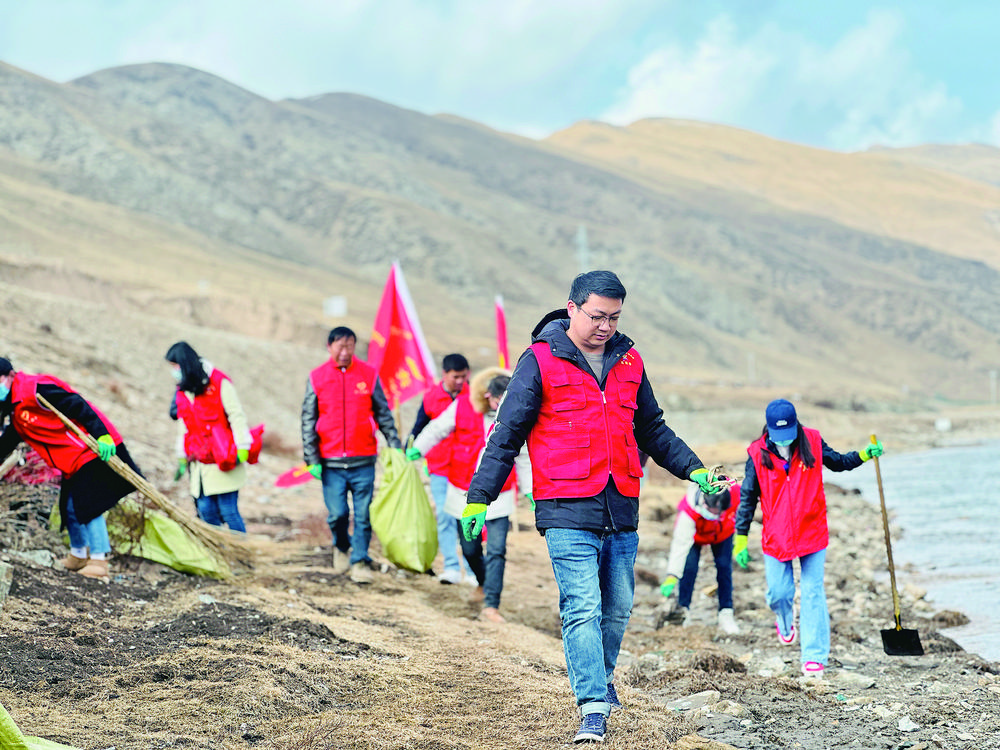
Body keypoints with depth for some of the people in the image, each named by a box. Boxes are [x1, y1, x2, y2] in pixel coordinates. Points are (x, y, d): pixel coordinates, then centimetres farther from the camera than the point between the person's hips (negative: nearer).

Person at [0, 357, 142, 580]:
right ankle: (79, 555, 31)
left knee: (88, 505, -13)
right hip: (72, 462, 10)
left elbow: (76, 405, -22)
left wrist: (102, 434, -28)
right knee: (70, 507, 15)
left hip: (93, 450, -10)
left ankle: (99, 560, -10)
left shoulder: (34, 389, -17)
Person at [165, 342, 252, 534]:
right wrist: (182, 459, 21)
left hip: (223, 461, -6)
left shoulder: (219, 383, -6)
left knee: (228, 511, -8)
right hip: (199, 464, 6)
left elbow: (236, 415, -8)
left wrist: (242, 449, -12)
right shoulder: (182, 392, 14)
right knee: (206, 510, 2)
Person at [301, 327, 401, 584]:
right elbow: (308, 421, 5)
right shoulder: (317, 378, 3)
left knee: (363, 515, 0)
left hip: (363, 461, 0)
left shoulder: (369, 375, 3)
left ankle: (360, 560, 12)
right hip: (331, 463, 0)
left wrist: (396, 446, 4)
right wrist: (312, 459, 0)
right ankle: (341, 547, 28)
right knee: (337, 514, -1)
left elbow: (383, 414, 9)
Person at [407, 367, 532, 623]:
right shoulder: (463, 406, -7)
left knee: (497, 550, -12)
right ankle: (483, 581, 41)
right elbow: (438, 429, 4)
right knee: (470, 549, 11)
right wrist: (417, 449, -9)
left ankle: (491, 605, -9)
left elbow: (523, 457, 8)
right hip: (465, 492, 1)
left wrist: (528, 490, 10)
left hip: (498, 495, -1)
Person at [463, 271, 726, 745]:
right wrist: (479, 497, -7)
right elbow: (507, 433, -3)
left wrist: (693, 469, 14)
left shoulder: (628, 362, 12)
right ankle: (593, 710, -13)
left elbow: (653, 431, 24)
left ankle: (601, 678, 36)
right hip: (567, 510, -5)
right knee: (582, 608, -12)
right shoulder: (541, 360, -4)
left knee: (618, 607, 13)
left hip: (622, 510, 5)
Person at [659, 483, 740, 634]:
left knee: (724, 567, -8)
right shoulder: (688, 512, -45)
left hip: (723, 532, 2)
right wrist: (672, 576, -51)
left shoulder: (734, 493, -38)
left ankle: (726, 614, 0)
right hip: (694, 534, -2)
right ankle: (682, 610, -4)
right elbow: (681, 544, -45)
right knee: (689, 568, -17)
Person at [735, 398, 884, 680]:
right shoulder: (758, 454, -7)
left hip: (812, 532, 0)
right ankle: (785, 623, 39)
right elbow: (747, 498, -1)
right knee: (779, 594, 2)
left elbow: (838, 462, 15)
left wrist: (864, 455, -3)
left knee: (813, 593, -1)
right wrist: (741, 541, -2)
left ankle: (815, 657, 3)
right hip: (776, 537, 0)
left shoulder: (812, 443, -4)